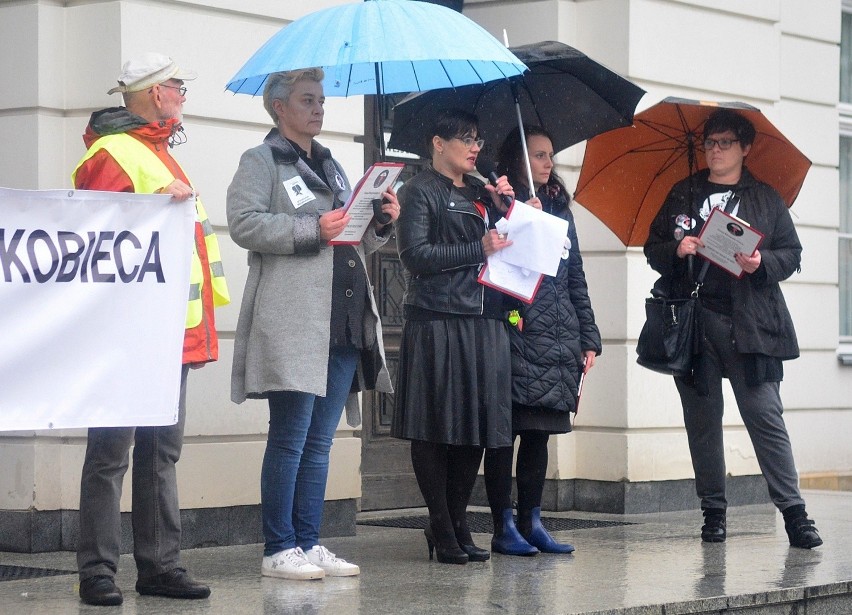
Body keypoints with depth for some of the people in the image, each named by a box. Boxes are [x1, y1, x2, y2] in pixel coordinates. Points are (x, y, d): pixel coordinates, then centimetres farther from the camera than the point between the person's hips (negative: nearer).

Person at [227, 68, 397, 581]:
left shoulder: (332, 167, 24)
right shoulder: (261, 162, 2)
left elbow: (357, 244, 28)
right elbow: (244, 223, -13)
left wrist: (382, 224, 8)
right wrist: (313, 230, -18)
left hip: (345, 325, 7)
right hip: (294, 326, -7)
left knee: (320, 442, 9)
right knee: (290, 440, -6)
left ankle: (310, 544, 14)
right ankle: (280, 551, -1)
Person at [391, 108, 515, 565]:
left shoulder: (481, 193, 21)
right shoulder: (420, 192, 1)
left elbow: (508, 246, 19)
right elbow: (415, 254, -11)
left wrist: (505, 208, 5)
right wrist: (478, 249, -11)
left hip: (484, 321, 6)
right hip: (436, 324, -6)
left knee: (477, 426, 5)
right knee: (435, 429, -3)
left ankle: (458, 523, 13)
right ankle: (442, 530, 2)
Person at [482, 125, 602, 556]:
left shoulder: (559, 209, 18)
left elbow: (576, 279, 19)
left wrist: (588, 338, 15)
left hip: (558, 341, 6)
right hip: (517, 337, -6)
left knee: (540, 432, 9)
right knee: (506, 431, -4)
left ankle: (531, 522, 15)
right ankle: (503, 528, 0)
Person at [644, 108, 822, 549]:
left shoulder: (765, 199, 11)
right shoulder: (682, 195, 16)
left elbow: (791, 253, 8)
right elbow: (653, 249, 15)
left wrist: (763, 263, -12)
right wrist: (676, 250, -7)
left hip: (748, 325, -2)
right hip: (693, 321, 2)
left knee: (765, 415, -9)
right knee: (702, 420, 4)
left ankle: (793, 512, -8)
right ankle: (713, 511, 13)